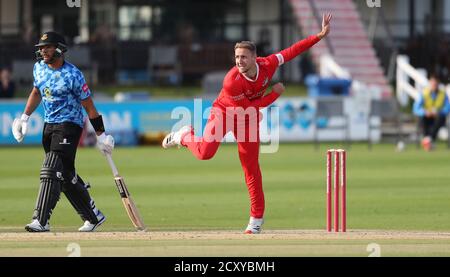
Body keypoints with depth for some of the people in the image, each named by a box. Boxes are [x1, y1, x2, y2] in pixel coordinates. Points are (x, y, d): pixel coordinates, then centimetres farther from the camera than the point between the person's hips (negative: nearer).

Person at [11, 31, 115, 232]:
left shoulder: (72, 75, -16)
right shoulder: (39, 68, 5)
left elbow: (88, 106, -11)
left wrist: (101, 135, -9)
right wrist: (25, 116, 15)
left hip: (69, 125, -8)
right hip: (49, 125, 8)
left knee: (51, 171, -18)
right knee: (66, 174, 12)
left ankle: (41, 221, -22)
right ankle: (93, 216, 25)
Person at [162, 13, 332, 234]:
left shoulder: (267, 65, -22)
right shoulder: (231, 82, -35)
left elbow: (291, 51, -13)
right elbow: (249, 107, -26)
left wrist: (321, 35, -16)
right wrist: (275, 93, -22)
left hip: (248, 117, 4)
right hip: (225, 111, -4)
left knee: (251, 166, 2)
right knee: (205, 152, -24)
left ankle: (256, 220, 7)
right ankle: (185, 136, 13)